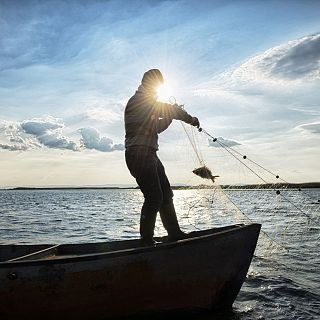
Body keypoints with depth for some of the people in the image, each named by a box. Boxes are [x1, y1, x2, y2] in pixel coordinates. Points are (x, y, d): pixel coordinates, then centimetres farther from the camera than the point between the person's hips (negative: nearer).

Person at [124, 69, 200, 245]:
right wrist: (191, 119, 0)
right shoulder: (138, 100, -6)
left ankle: (175, 233, 18)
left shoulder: (147, 103, 26)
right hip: (139, 155, -11)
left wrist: (169, 117, 17)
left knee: (166, 194, 10)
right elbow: (170, 109, -10)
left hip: (149, 155, 11)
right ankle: (146, 240, -6)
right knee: (154, 197, -14)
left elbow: (157, 127, 30)